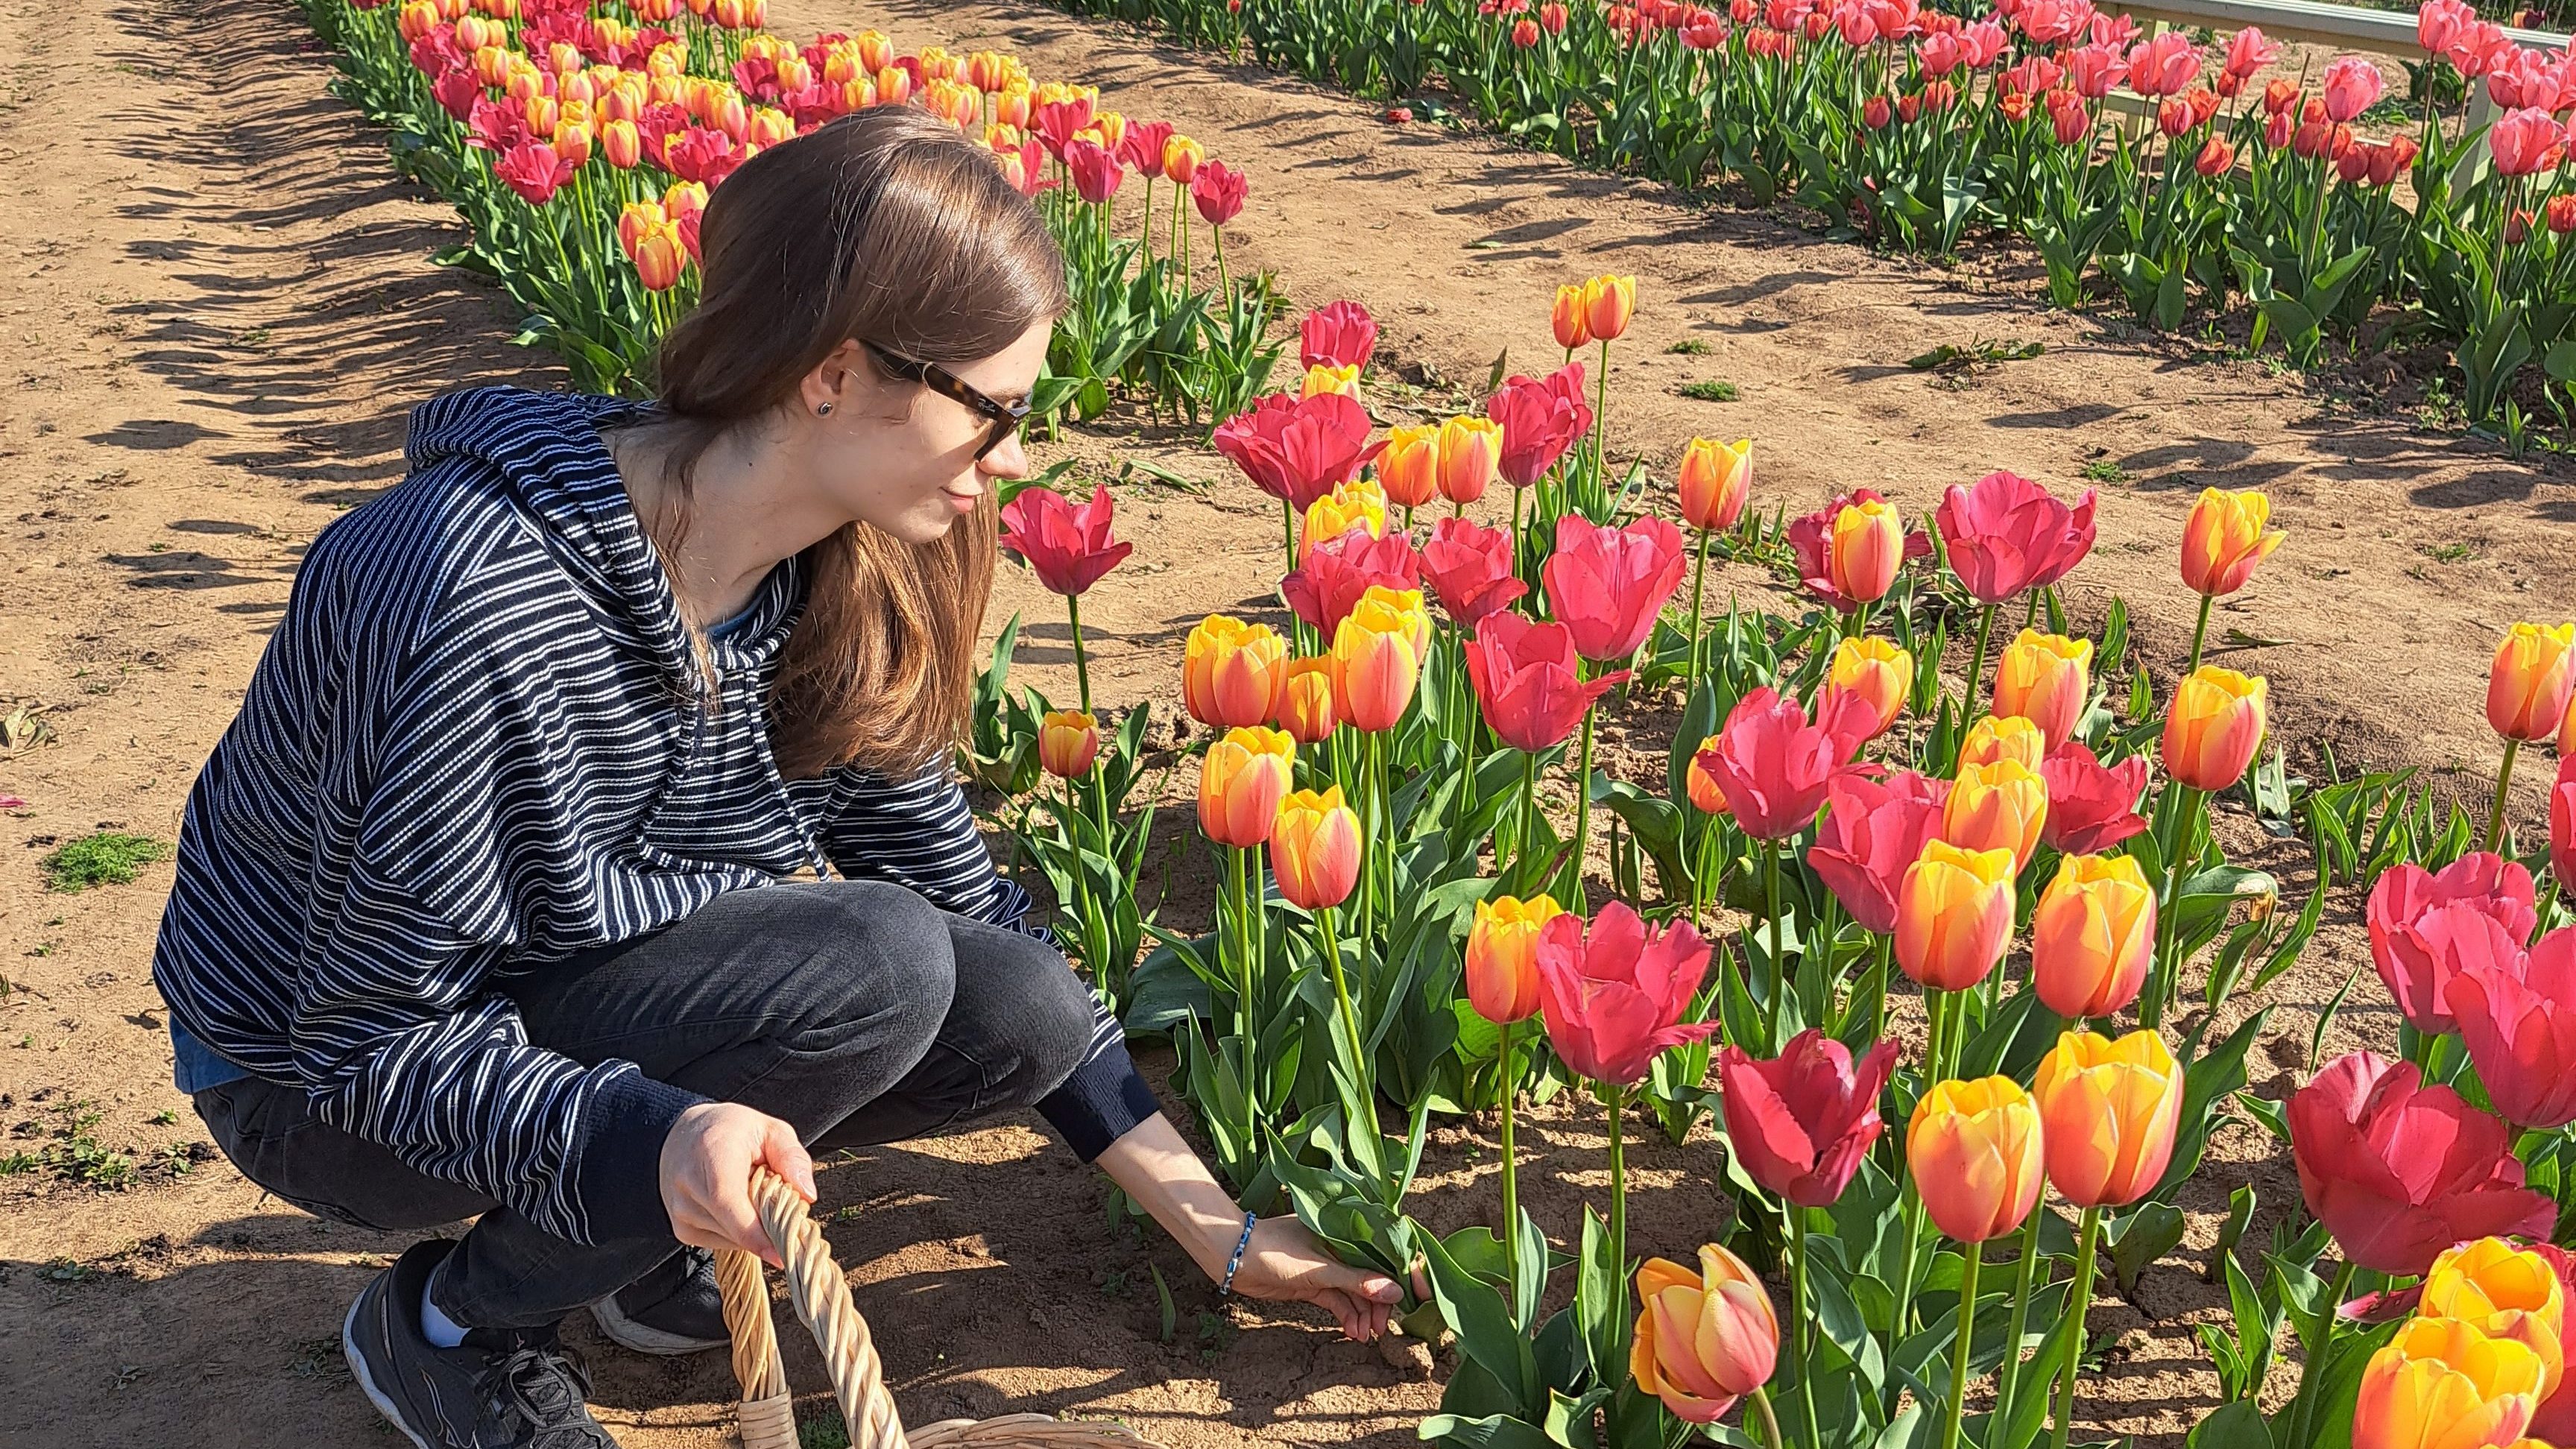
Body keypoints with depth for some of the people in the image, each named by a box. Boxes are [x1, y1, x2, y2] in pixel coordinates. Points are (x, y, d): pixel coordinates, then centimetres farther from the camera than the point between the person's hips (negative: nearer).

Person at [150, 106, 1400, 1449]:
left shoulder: (832, 579, -10)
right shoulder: (493, 595, -34)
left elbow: (962, 896, 0)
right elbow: (380, 1040, -26)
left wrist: (1211, 1223, 1)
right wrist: (649, 1136, -46)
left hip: (583, 988, 6)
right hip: (328, 1087, -6)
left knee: (1025, 1011, -13)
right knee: (869, 966, -28)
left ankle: (646, 1236, 8)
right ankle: (448, 1319, -7)